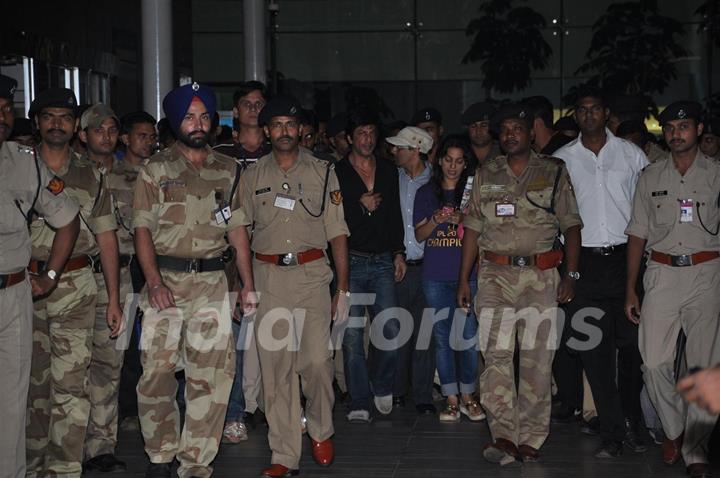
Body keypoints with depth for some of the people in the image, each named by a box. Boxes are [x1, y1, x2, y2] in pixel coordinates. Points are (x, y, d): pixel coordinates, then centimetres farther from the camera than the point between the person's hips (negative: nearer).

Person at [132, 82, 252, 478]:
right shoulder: (156, 169, 5)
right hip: (166, 280, -2)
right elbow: (142, 229, -1)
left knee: (211, 377, -2)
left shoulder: (227, 169, 12)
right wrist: (154, 282, -13)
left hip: (213, 281, 2)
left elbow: (237, 229, 14)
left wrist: (248, 284, 8)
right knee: (157, 373, -2)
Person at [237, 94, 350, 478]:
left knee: (316, 360, -11)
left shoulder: (322, 172, 8)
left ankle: (321, 431, 17)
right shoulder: (252, 176, 10)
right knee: (275, 366, 0)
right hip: (267, 277, 1)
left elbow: (337, 233, 7)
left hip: (312, 273, -1)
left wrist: (343, 288, 3)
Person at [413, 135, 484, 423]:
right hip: (435, 275, 1)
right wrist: (436, 220, -11)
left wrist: (463, 221, -14)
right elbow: (419, 235, 8)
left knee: (468, 337, -3)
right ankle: (451, 400, 9)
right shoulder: (426, 193, 10)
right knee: (442, 337, 3)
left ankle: (467, 397, 10)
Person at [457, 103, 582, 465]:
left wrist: (570, 275, -3)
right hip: (495, 275, 1)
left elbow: (571, 226, 6)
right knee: (495, 356, -7)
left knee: (537, 361, 0)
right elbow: (473, 229, 13)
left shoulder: (554, 172, 7)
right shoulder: (485, 175, 12)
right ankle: (504, 436, -5)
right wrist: (463, 279, 8)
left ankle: (530, 439, 7)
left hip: (541, 276, -1)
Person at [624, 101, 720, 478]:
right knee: (654, 362, -4)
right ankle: (673, 429, 19)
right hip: (661, 274, 2)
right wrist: (630, 290, 8)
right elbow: (638, 234, 12)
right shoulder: (650, 177, 11)